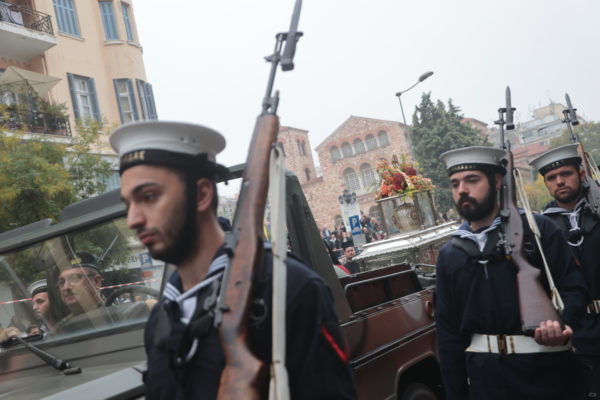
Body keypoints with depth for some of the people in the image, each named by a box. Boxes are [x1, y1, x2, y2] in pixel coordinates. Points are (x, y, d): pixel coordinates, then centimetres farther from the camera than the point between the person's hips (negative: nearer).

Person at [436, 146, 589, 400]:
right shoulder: (448, 255, 8)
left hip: (547, 369, -2)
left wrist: (565, 325, -26)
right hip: (486, 375, 3)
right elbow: (447, 330, 9)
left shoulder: (538, 229, 0)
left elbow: (573, 286, -5)